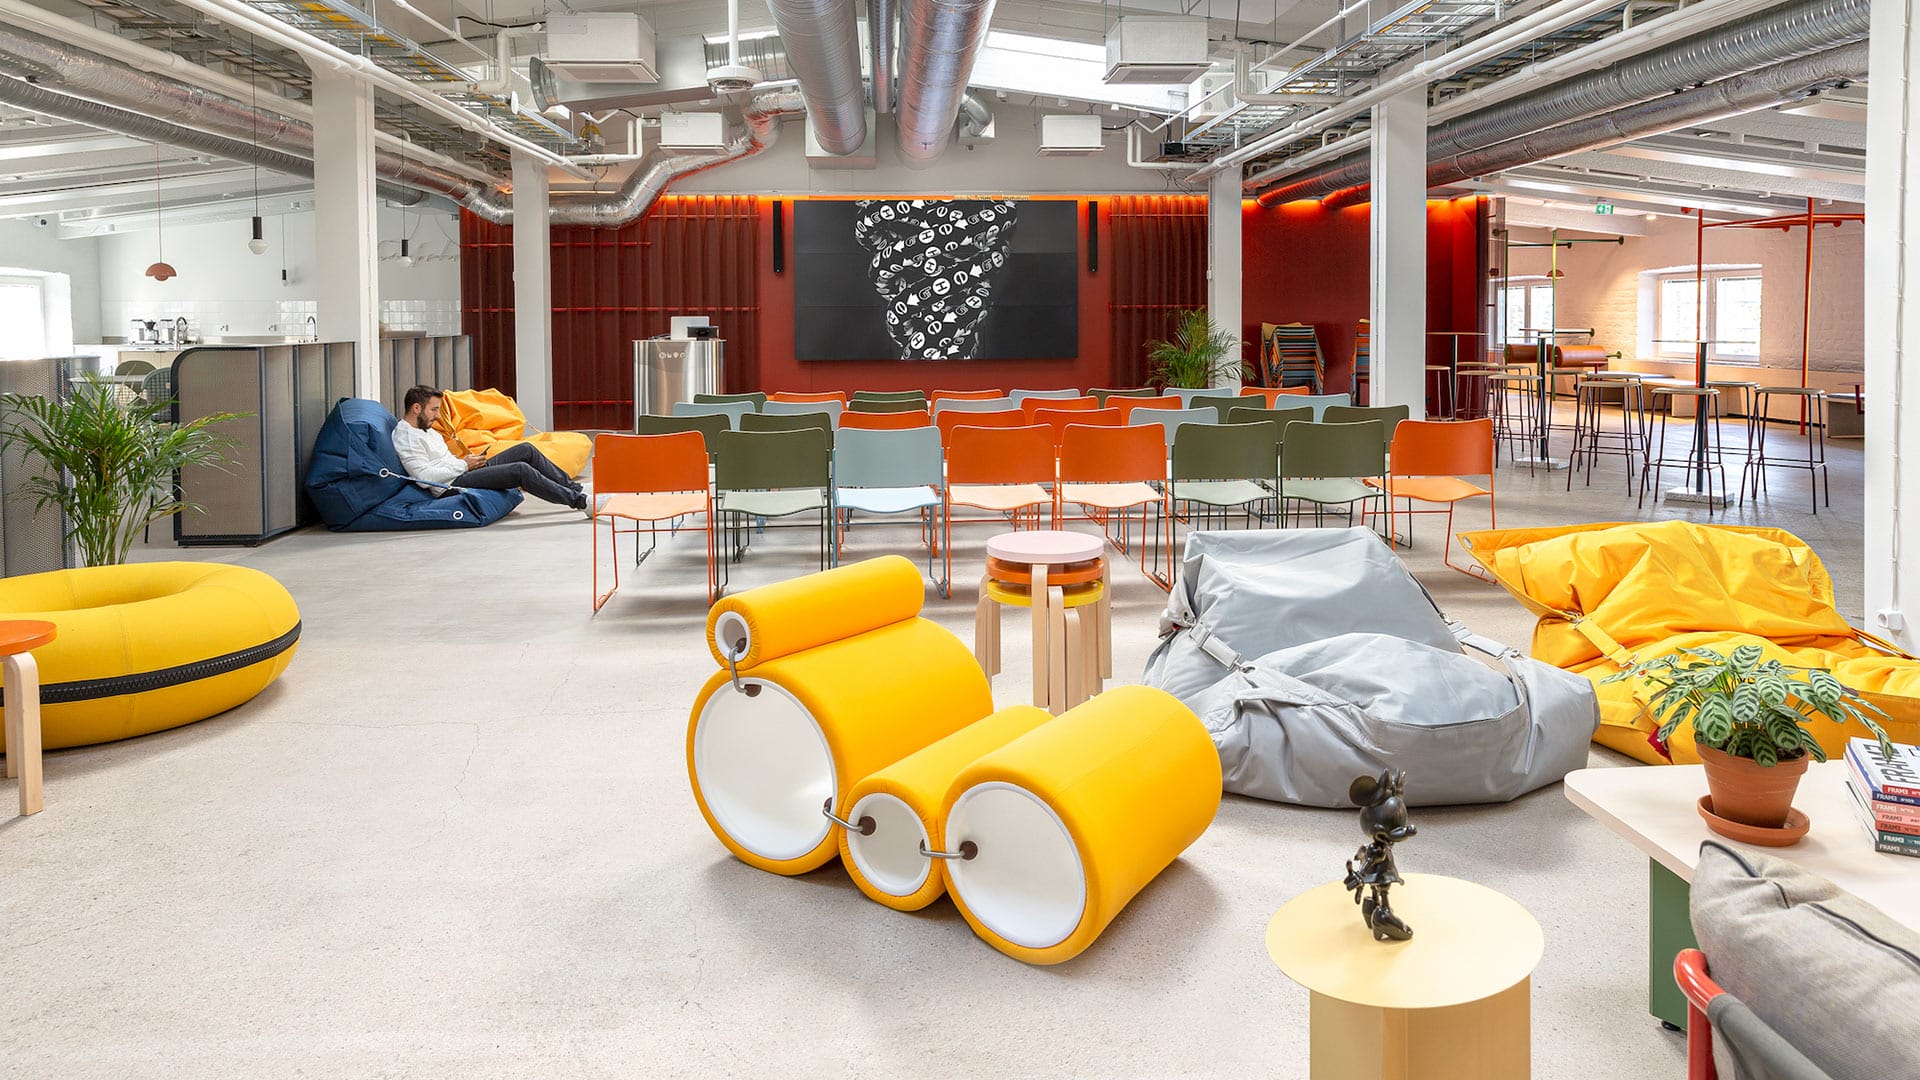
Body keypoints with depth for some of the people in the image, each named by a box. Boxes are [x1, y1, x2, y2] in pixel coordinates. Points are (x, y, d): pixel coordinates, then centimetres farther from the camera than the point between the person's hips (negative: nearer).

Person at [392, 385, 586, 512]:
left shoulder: (424, 428, 20)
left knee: (527, 450, 3)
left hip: (465, 471, 11)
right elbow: (424, 477, -23)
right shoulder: (406, 438, -12)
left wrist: (468, 460, 8)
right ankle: (578, 500, -20)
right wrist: (463, 464, -14)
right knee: (521, 470, -23)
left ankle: (572, 487, 8)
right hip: (455, 484, -11)